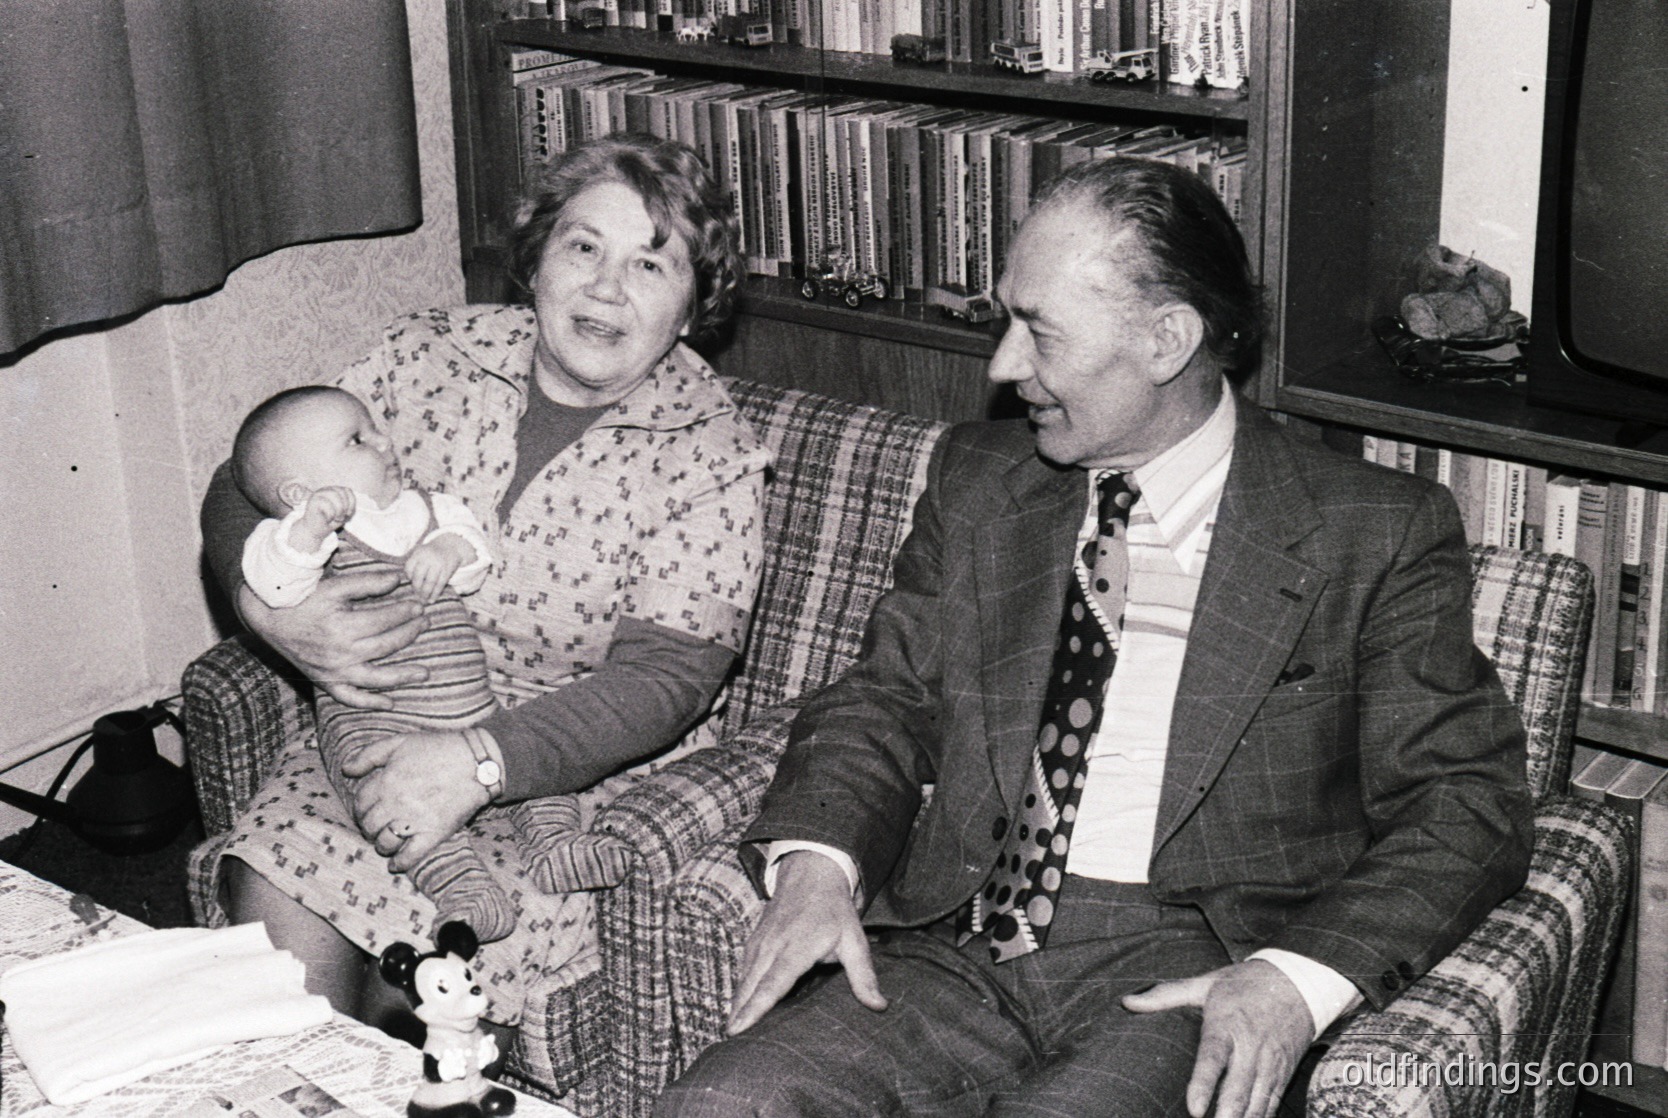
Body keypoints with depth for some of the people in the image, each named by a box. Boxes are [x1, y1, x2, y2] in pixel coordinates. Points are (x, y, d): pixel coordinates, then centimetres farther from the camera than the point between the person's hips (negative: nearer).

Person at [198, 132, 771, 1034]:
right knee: (280, 923, -22)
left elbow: (663, 678, -17)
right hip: (377, 739, 3)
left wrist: (481, 761, -28)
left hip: (576, 776, -2)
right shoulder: (426, 358, -1)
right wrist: (273, 609, -16)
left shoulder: (711, 458, -9)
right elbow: (246, 490, 6)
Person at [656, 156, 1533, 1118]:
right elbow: (888, 700, 15)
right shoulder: (978, 482, 14)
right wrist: (818, 858, -7)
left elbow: (1469, 804, -1)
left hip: (1188, 978, -3)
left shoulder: (1379, 534, 1)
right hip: (959, 950, 4)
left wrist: (1299, 978, -18)